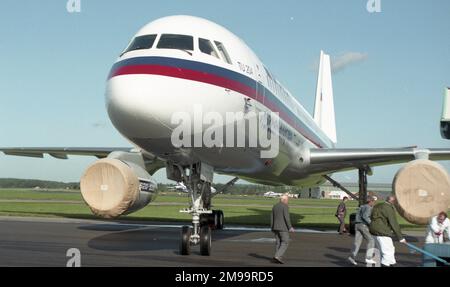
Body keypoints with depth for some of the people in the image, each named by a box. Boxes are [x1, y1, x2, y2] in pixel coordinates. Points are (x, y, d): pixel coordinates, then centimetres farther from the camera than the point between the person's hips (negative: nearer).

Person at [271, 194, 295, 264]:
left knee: (278, 243, 11)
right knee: (285, 243, -2)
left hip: (276, 227, 7)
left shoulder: (275, 206, 9)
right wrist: (290, 227, -13)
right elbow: (287, 218, -18)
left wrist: (272, 228, 15)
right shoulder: (285, 206, -12)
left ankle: (278, 259, 9)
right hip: (283, 228, -7)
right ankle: (277, 256, -15)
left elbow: (272, 218, 10)